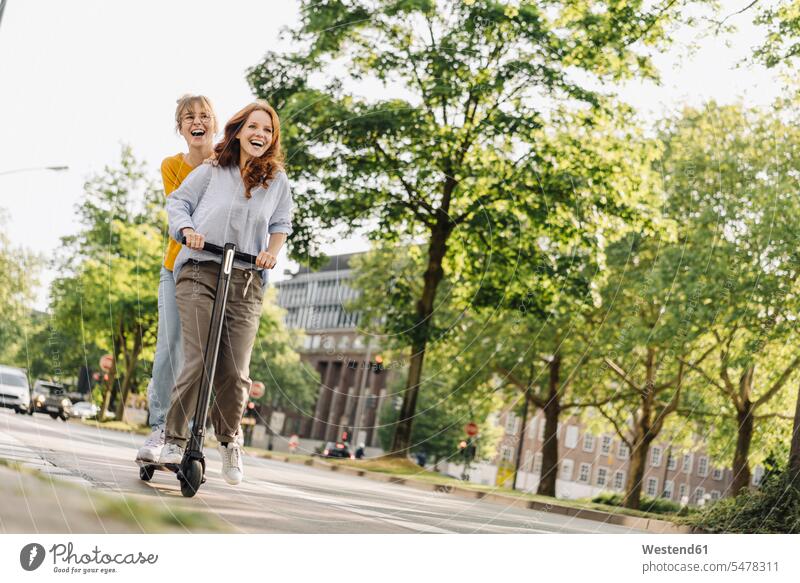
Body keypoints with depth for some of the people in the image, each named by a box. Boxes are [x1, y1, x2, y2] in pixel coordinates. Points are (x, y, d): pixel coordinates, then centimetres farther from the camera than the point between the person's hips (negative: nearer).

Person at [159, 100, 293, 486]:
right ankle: (175, 438, 4)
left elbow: (281, 223, 16)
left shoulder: (277, 180, 11)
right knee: (197, 362, -13)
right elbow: (177, 202, 13)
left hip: (246, 283, 2)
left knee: (235, 371, -3)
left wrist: (272, 251, -4)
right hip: (199, 273, -2)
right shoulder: (212, 171, 7)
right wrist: (187, 229, -6)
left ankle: (228, 440, 22)